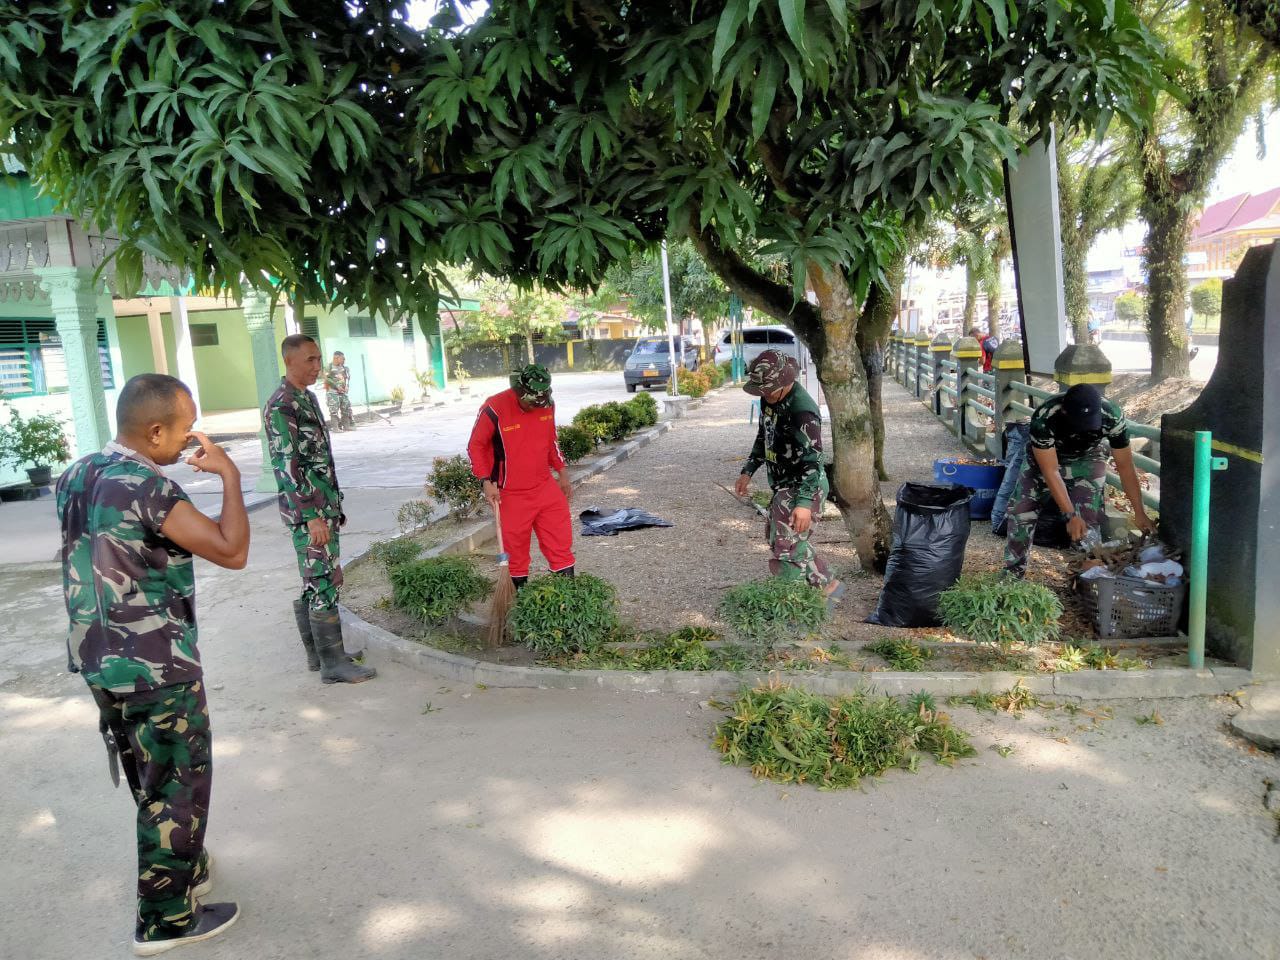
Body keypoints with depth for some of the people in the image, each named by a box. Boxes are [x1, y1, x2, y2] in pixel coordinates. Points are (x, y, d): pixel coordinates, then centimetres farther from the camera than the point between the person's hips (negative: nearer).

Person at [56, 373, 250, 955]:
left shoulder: (75, 477, 4)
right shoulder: (147, 488, -24)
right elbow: (232, 551, -24)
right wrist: (229, 475, -15)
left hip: (98, 661, 9)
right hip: (156, 669, -9)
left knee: (150, 781, 25)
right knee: (178, 787, 8)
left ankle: (183, 869, 44)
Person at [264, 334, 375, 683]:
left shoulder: (307, 397, 14)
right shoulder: (281, 406, -16)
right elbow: (287, 467, -21)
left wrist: (334, 506, 21)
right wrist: (312, 516, -23)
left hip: (323, 507, 10)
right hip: (308, 511, -10)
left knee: (315, 583, 15)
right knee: (325, 583, -5)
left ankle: (318, 652, 25)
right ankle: (333, 664, 3)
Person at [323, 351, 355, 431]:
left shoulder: (344, 368, 12)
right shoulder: (329, 367, -5)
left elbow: (347, 378, 19)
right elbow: (327, 379, -10)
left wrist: (347, 387, 0)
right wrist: (337, 387, -14)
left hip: (344, 392, 6)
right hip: (333, 392, -6)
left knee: (347, 409, 4)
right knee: (334, 411, -9)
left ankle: (347, 425, 12)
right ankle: (335, 427, -7)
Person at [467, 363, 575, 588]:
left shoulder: (547, 405, 0)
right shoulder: (494, 409, -16)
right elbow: (475, 446, -6)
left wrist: (562, 471, 13)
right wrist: (486, 481, -15)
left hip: (546, 487, 4)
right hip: (511, 494, -4)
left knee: (561, 543, 5)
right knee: (515, 549, 5)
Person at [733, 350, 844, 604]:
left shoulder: (802, 411, -25)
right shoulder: (769, 399, 3)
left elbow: (812, 459, -29)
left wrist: (804, 503, -35)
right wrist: (748, 471, 15)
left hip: (803, 488, -10)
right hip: (784, 486, 10)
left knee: (785, 552, -9)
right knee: (776, 537, 21)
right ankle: (828, 586, 32)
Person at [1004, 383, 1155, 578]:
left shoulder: (1112, 415, -33)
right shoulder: (1043, 419, -39)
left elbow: (1125, 467, -22)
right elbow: (1051, 471, -34)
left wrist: (1140, 513, -22)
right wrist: (1071, 515, -36)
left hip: (1087, 458, 1)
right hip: (1045, 456, 0)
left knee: (1088, 520, -15)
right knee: (1021, 511, -5)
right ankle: (1013, 572, 9)